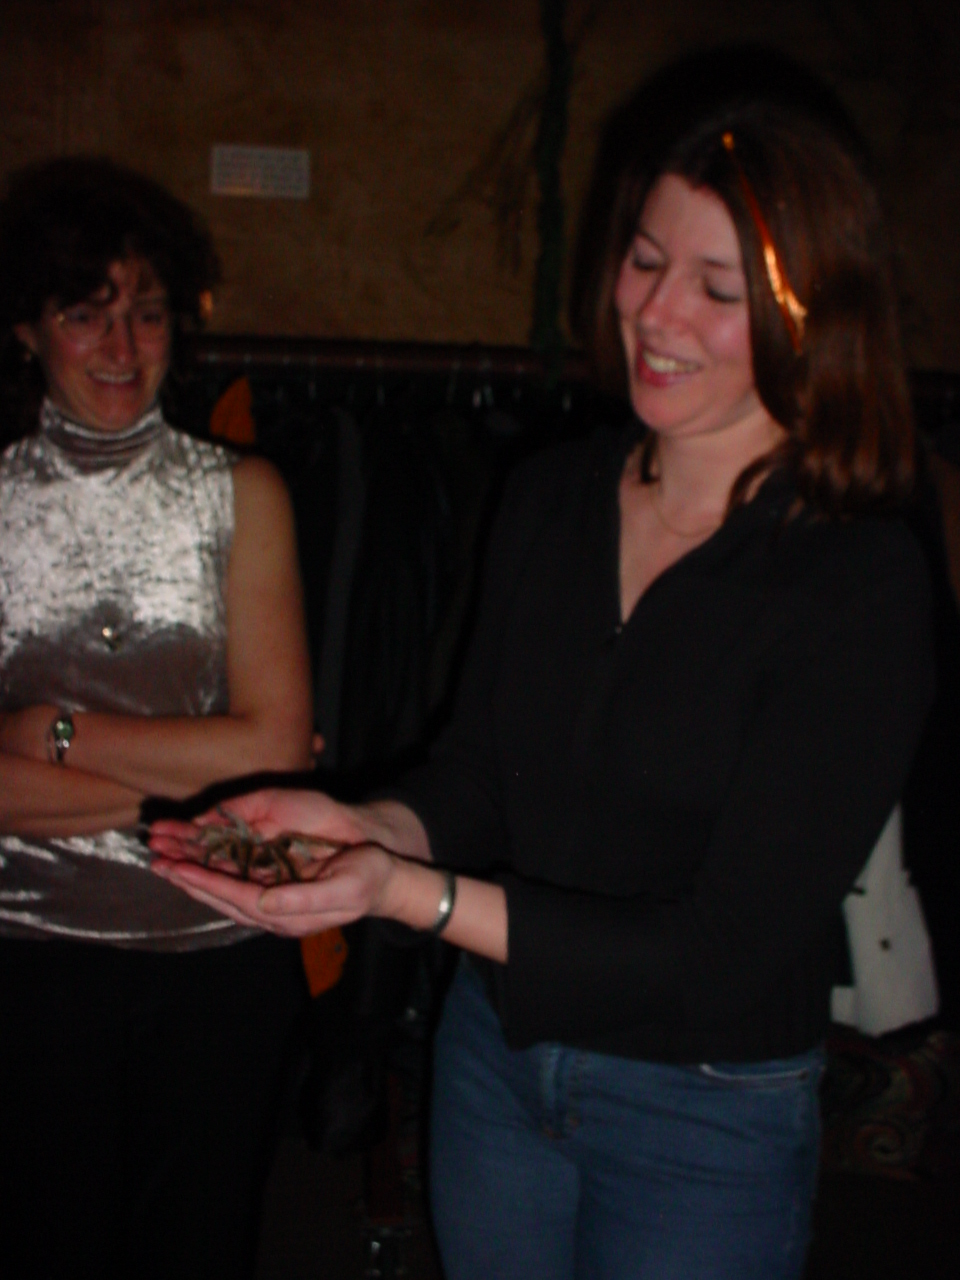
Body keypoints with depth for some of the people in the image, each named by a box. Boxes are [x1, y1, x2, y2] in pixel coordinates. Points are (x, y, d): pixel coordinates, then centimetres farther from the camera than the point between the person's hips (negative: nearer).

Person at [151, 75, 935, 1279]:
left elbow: (728, 950, -23)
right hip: (493, 1047, 5)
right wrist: (358, 826, -18)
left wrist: (409, 893, -31)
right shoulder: (551, 495, -4)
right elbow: (475, 776, 4)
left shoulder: (863, 585, -21)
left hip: (705, 1119, -4)